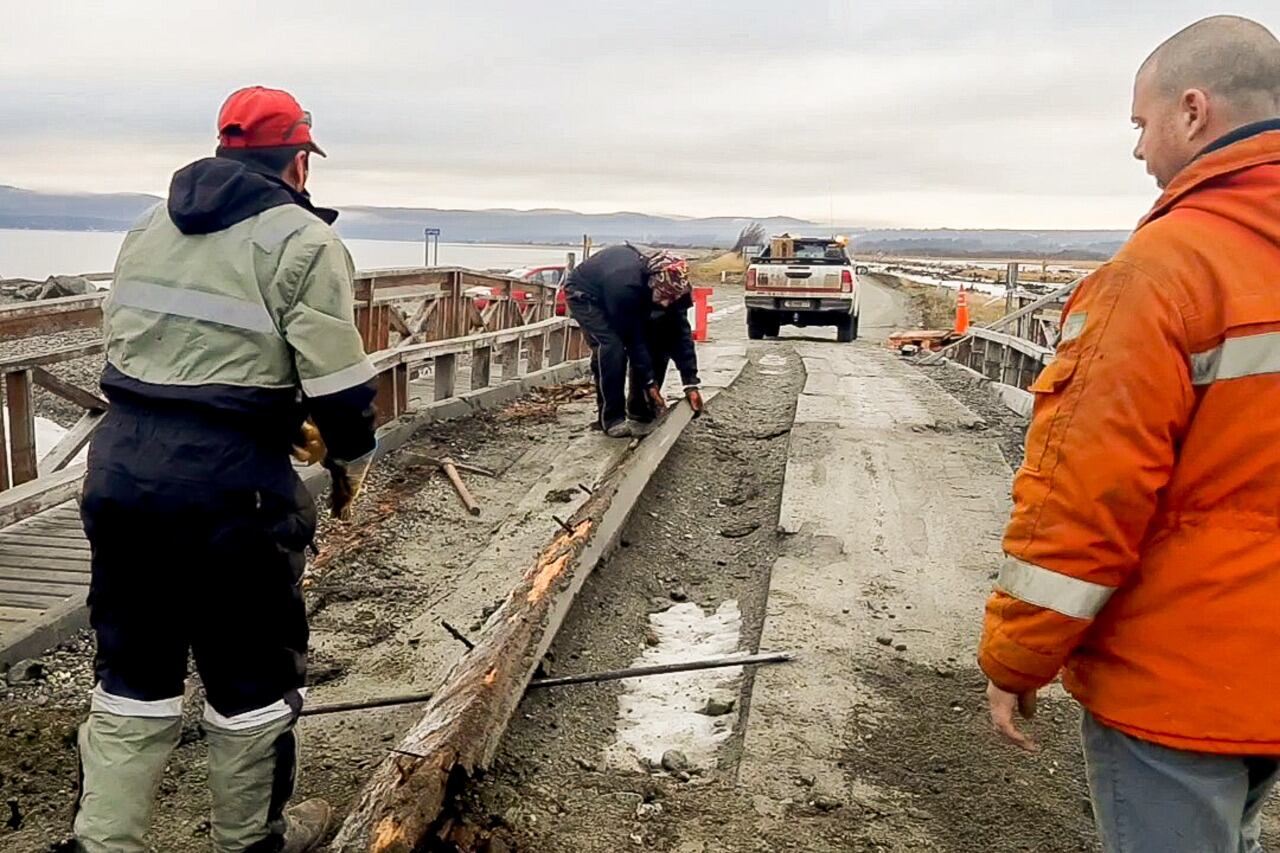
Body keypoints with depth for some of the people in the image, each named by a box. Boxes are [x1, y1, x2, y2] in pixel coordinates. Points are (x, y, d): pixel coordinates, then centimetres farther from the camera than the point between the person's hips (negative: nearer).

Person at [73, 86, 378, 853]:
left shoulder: (150, 227, 15)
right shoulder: (302, 240, -8)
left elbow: (126, 343, 17)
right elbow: (337, 379, -13)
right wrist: (353, 458, 5)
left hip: (120, 467, 7)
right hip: (228, 486, -7)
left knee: (134, 668, 20)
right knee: (254, 673, 12)